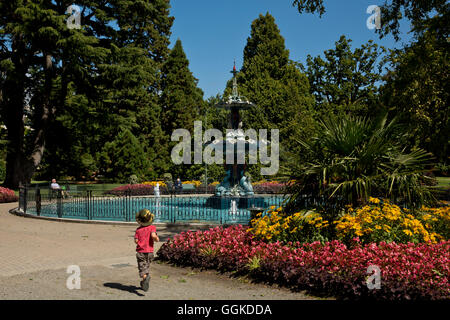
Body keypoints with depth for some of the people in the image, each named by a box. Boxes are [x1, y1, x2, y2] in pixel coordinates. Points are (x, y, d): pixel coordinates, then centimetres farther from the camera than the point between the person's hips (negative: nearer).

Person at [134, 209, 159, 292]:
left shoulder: (138, 230, -4)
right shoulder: (152, 227, -7)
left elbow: (136, 241, -5)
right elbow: (153, 236, -24)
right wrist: (157, 239, -3)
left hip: (140, 251, -1)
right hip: (149, 251, 1)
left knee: (142, 268, -4)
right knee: (147, 266, 19)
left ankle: (145, 277, -34)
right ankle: (144, 283, 28)